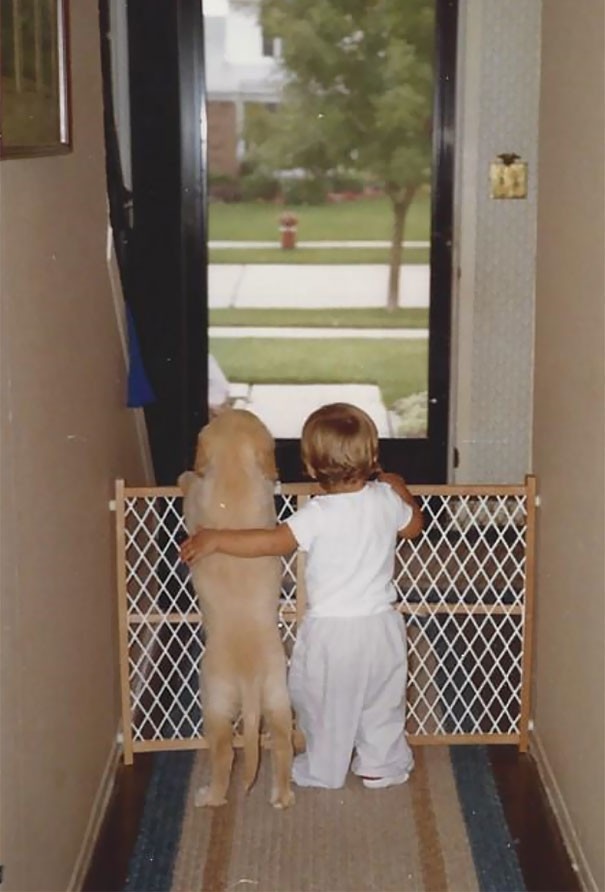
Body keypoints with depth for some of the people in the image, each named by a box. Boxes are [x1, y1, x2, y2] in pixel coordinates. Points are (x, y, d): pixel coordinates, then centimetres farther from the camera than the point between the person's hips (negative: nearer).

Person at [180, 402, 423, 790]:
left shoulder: (318, 515, -21)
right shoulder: (386, 500, -7)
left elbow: (271, 541, -26)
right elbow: (413, 525, 13)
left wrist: (213, 539, -18)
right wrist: (400, 488, 29)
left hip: (330, 630, -3)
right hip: (380, 626, 4)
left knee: (325, 704, 17)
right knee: (382, 702, 22)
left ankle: (324, 771, 31)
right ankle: (381, 766, 35)